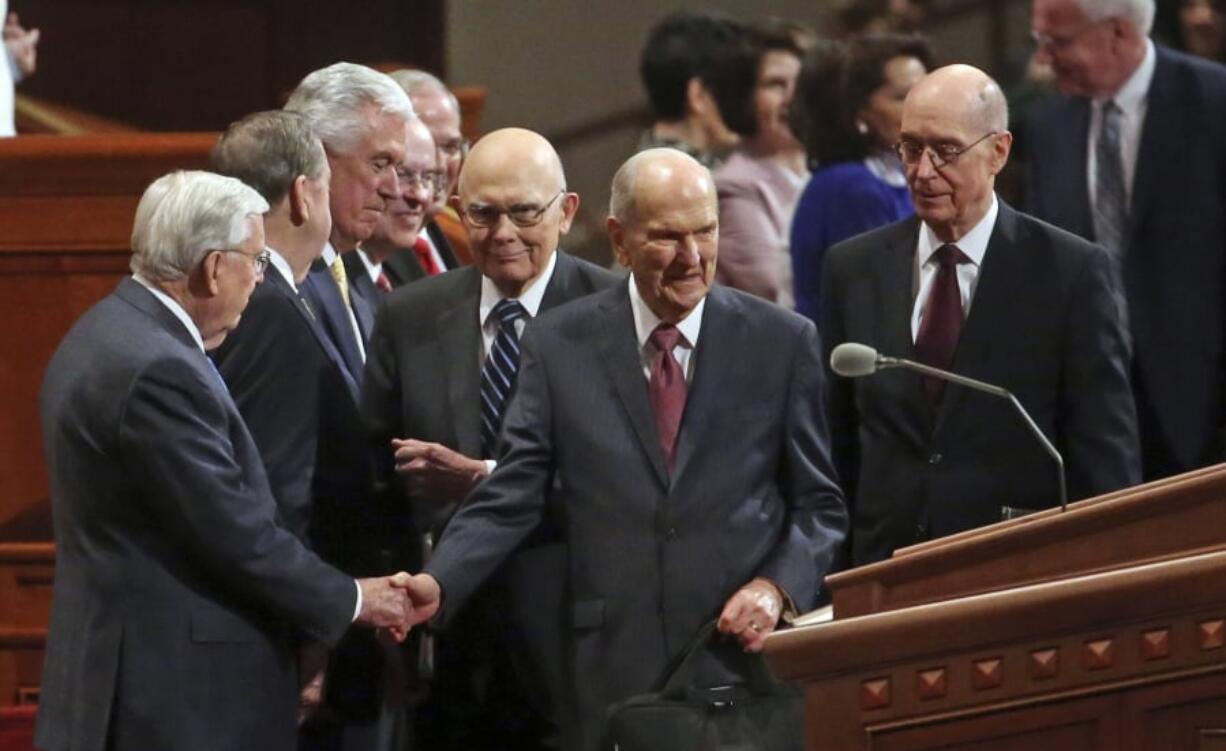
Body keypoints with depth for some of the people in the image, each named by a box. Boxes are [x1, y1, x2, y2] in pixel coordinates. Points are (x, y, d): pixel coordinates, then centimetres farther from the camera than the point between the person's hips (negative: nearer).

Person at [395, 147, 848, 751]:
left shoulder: (782, 343, 5)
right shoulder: (558, 345, 6)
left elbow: (821, 504, 9)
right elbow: (511, 497, 3)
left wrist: (778, 586, -9)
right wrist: (437, 586, -13)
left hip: (743, 662, 0)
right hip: (612, 673, 0)